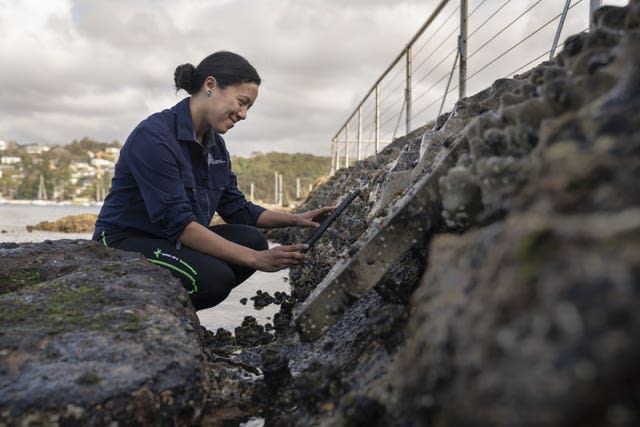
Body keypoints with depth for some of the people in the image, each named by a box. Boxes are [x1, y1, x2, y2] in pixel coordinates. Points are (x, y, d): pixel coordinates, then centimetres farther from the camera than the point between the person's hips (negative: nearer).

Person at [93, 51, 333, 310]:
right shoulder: (153, 136, -22)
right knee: (213, 276, -30)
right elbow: (177, 223, -28)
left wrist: (295, 219, -3)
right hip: (124, 243, -8)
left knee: (251, 240, -12)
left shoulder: (214, 143, 5)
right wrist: (256, 259, -30)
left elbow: (237, 209, 11)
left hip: (170, 242, 8)